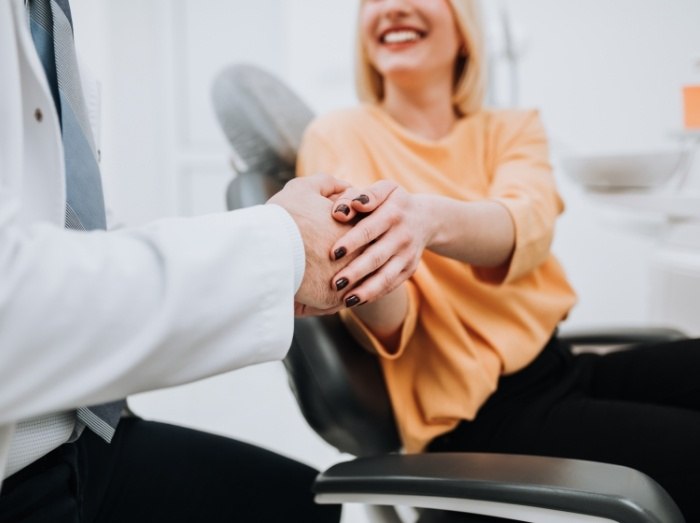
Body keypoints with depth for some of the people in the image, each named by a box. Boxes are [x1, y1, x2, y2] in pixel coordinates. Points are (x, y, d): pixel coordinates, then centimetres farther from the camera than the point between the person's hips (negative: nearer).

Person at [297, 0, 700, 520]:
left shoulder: (512, 128, 7)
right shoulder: (340, 136, -4)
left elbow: (528, 227, -17)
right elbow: (387, 327, -14)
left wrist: (428, 218, -38)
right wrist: (363, 276, -37)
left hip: (564, 368, 5)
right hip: (479, 415, -5)